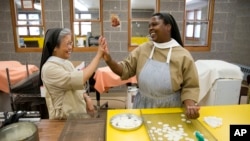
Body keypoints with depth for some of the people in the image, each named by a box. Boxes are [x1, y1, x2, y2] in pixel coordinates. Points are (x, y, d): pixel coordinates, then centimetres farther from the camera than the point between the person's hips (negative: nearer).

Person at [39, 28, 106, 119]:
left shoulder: (67, 63, 5)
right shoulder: (49, 68, -20)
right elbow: (80, 80, -29)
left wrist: (87, 99, -4)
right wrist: (98, 55, -25)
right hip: (64, 119, -7)